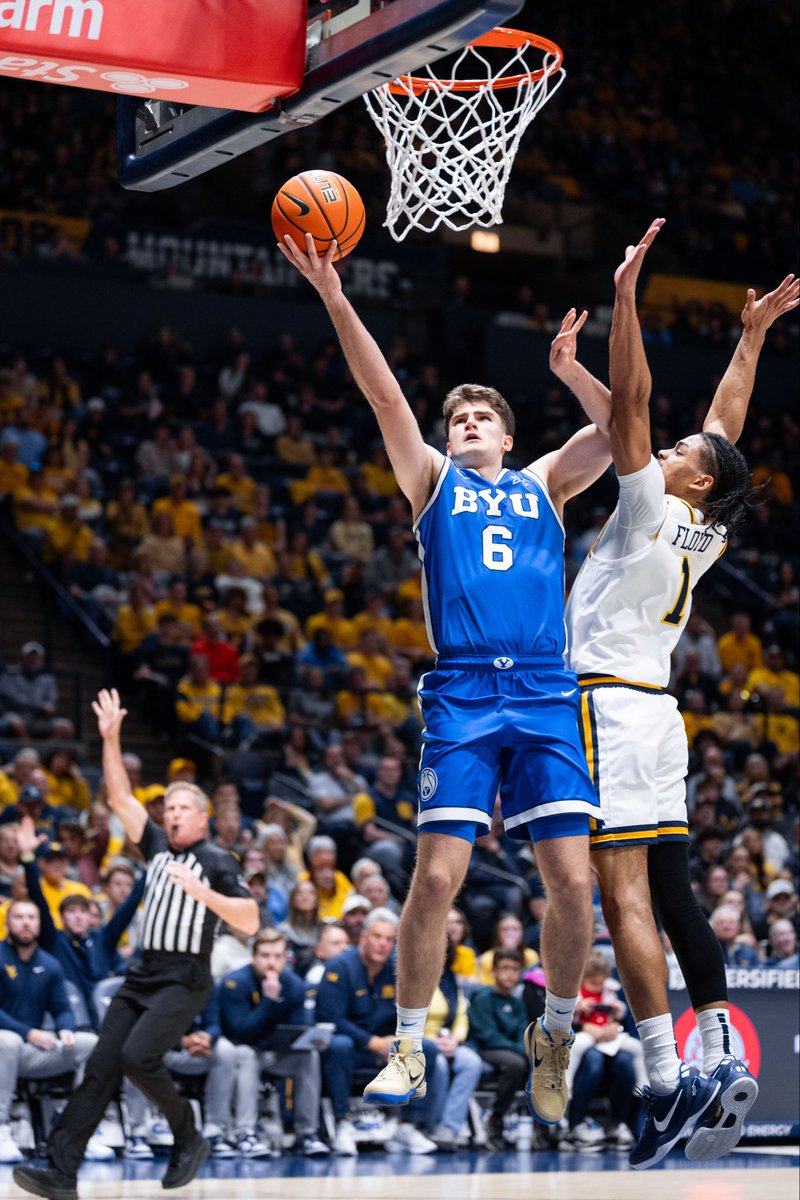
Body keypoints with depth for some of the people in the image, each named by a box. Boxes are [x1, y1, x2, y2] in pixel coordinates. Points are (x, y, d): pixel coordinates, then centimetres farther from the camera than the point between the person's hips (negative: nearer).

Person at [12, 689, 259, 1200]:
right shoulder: (158, 847, 14)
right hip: (144, 974, 6)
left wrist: (202, 892, -23)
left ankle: (190, 1139, -3)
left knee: (138, 1056, -24)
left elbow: (251, 921, -12)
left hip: (186, 980, -6)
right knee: (101, 1066, -4)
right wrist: (110, 739, 0)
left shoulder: (219, 861, -3)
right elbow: (120, 798, 9)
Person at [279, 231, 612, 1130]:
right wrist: (333, 296, -6)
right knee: (437, 874, -10)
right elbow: (385, 395, 5)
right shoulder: (432, 481, 17)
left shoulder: (544, 485, 22)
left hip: (545, 697, 1)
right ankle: (409, 1049, 4)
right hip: (460, 697, -1)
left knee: (571, 879, -6)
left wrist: (576, 357, -3)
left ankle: (554, 1037, 13)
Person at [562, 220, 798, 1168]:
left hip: (609, 705, -9)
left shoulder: (651, 509, -8)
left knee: (625, 897, -14)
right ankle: (720, 1060, 8)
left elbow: (629, 401, -14)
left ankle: (668, 1088, -20)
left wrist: (626, 294, -14)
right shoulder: (707, 533, 11)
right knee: (671, 893, 10)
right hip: (654, 710, 9)